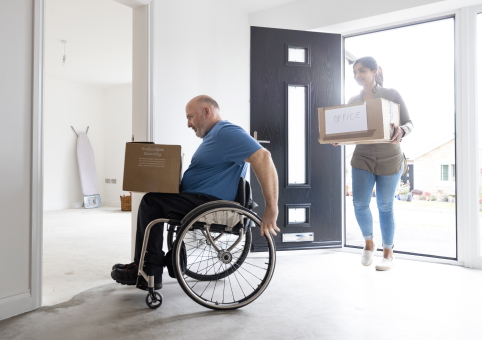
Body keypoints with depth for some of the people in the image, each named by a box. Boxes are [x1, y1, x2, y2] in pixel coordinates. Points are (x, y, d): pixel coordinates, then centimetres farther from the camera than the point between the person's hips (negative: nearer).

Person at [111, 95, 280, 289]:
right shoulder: (214, 135, 21)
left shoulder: (226, 132, -14)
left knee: (151, 203, -11)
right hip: (202, 200, 11)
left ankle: (149, 272, -2)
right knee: (153, 201, 10)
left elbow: (263, 158, -26)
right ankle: (147, 271, 9)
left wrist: (272, 209, -28)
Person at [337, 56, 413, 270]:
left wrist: (401, 131, -26)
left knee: (385, 206, 4)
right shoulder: (353, 101, 6)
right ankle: (369, 243, 23)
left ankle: (388, 254, 22)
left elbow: (409, 122, -3)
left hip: (389, 159, -2)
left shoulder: (391, 95, -2)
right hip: (362, 158, 3)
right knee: (359, 204, -5)